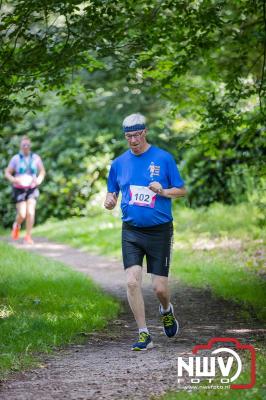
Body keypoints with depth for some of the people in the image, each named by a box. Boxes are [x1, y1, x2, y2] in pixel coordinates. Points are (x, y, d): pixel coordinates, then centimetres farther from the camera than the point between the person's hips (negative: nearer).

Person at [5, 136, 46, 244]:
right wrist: (14, 180, -21)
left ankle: (28, 236, -5)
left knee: (30, 212, -16)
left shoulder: (36, 158, -1)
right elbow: (7, 173, -1)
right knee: (22, 214, -7)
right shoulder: (16, 159, -5)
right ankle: (16, 225, 28)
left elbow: (42, 171, 13)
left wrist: (39, 180, -7)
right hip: (19, 189, -1)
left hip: (32, 189, 1)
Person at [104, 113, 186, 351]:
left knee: (160, 287, -1)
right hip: (131, 231, 2)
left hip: (159, 231, -2)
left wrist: (163, 191, -18)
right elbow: (112, 194, 15)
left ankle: (166, 310, 35)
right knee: (132, 282, -12)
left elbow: (182, 190, 2)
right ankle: (144, 335, -2)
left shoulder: (164, 158, -3)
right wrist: (110, 201, -9)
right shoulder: (119, 163, 6)